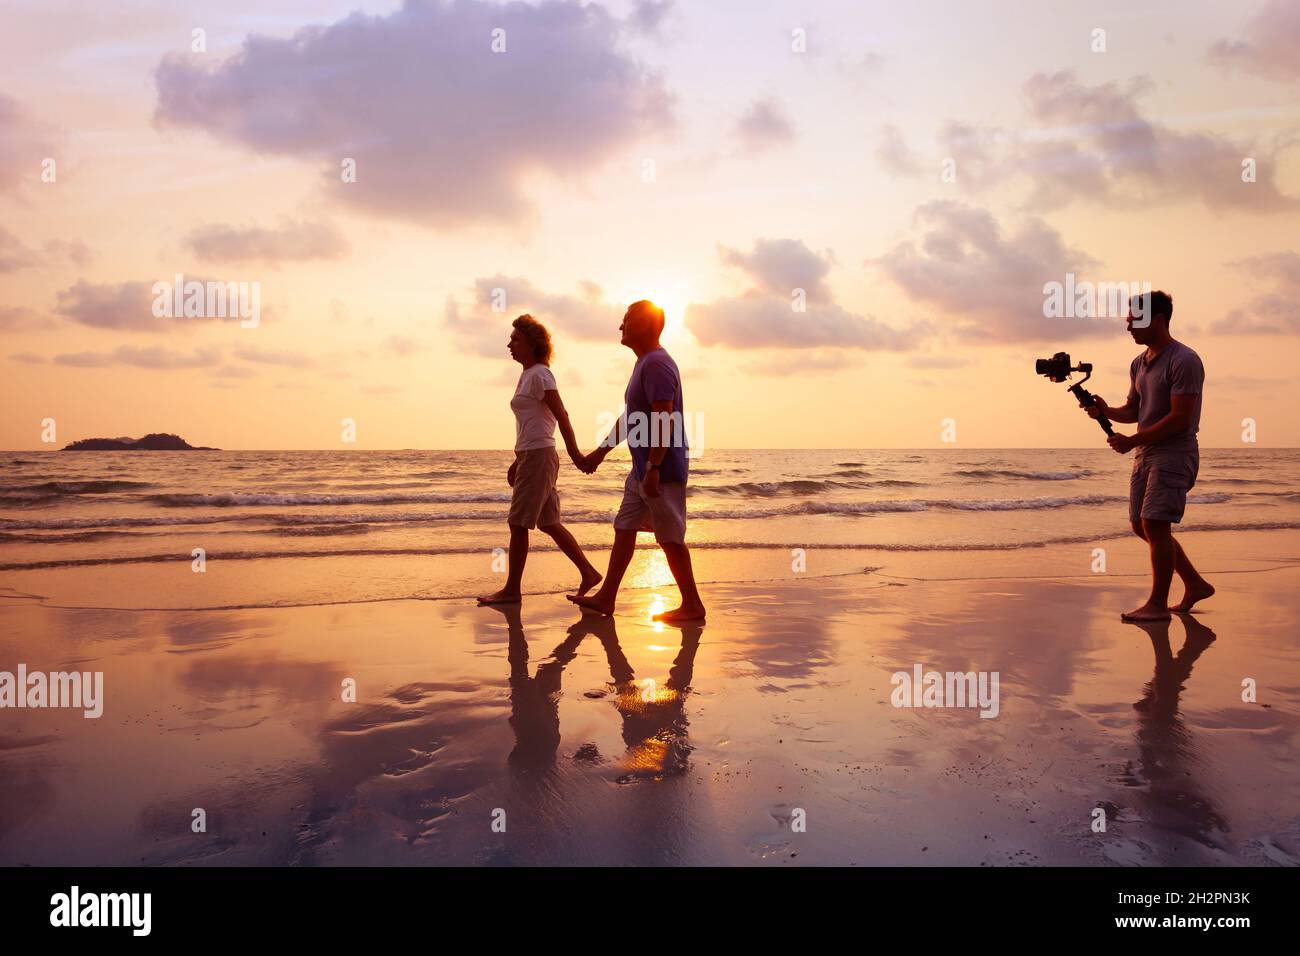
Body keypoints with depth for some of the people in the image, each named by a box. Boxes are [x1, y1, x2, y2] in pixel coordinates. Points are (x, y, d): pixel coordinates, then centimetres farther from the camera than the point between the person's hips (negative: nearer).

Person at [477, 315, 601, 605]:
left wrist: (574, 453, -19)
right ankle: (588, 573, 15)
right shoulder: (527, 375, 18)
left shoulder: (539, 375, -10)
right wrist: (517, 462, 22)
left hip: (539, 456, -10)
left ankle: (511, 590, 2)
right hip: (531, 456, 10)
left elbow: (561, 416, -16)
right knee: (549, 523, 11)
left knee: (518, 524, -5)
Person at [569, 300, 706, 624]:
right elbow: (628, 417, 24)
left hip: (661, 471, -10)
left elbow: (664, 421, -24)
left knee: (671, 537, -3)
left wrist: (654, 468, -27)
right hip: (641, 469, 10)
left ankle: (692, 605, 8)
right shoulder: (644, 363, 17)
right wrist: (601, 451, 27)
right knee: (624, 529, 12)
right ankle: (606, 597, 19)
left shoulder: (657, 364, -16)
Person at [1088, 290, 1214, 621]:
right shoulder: (1139, 363, 14)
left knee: (1154, 524, -10)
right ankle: (1195, 585, 24)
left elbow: (1179, 419, -19)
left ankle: (1158, 604, -1)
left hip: (1174, 454, -9)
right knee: (1141, 526, 10)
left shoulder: (1184, 361, -14)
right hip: (1145, 454, 9)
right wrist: (1106, 411, -1)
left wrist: (1131, 441, -18)